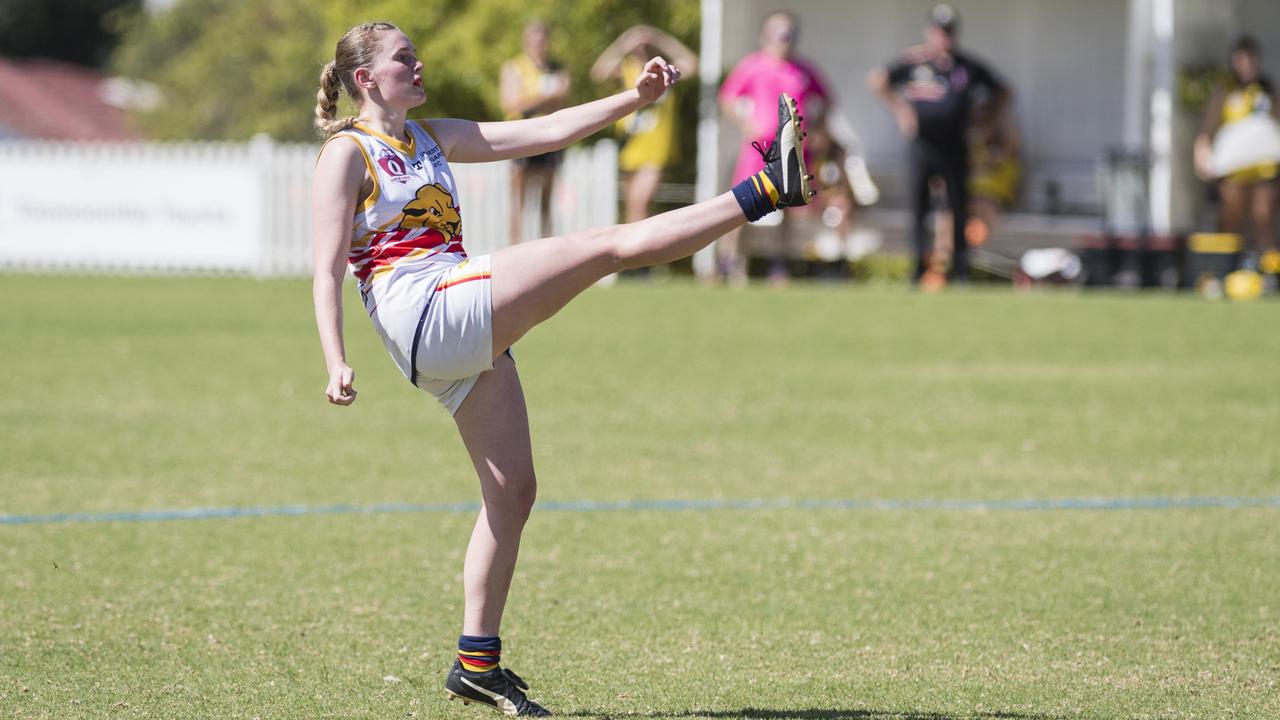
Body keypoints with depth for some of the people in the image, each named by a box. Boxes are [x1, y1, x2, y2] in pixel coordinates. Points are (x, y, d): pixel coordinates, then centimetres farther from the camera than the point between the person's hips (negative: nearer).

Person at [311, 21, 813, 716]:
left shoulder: (432, 138, 22)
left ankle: (477, 662, 9)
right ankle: (766, 189, -15)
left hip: (469, 339, 9)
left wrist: (634, 98, 9)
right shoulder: (345, 155, 0)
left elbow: (545, 132, 18)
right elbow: (328, 269, -8)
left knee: (513, 488, 6)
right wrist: (336, 363, -20)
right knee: (611, 244, -14)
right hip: (428, 314, -9)